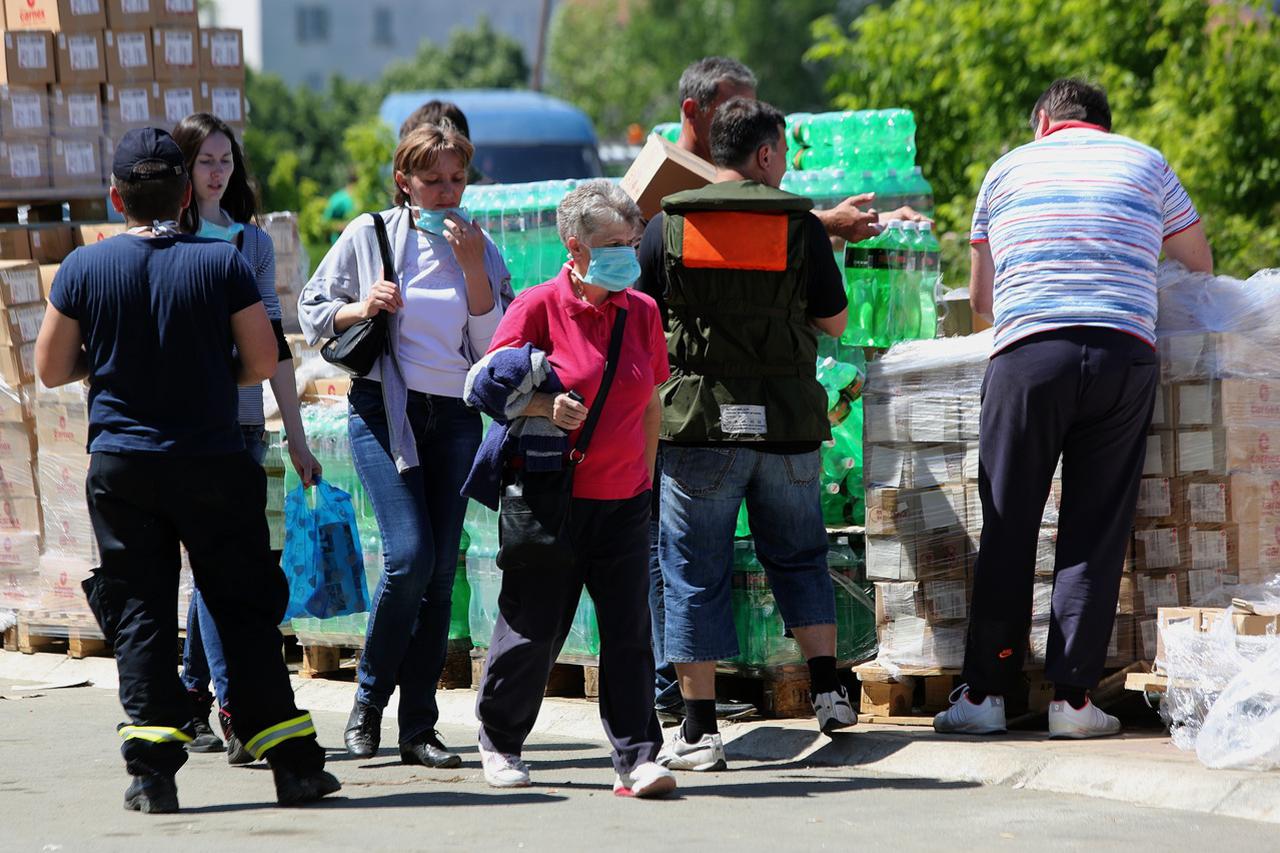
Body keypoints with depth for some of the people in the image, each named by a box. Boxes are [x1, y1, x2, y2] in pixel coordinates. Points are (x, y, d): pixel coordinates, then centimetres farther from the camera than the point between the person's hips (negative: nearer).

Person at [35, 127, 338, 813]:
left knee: (138, 614, 5)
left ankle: (152, 771, -4)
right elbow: (262, 361, -4)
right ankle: (292, 763, 7)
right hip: (214, 465, 0)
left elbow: (50, 369, 3)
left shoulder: (84, 268, -3)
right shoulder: (222, 262, -5)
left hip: (120, 468, 0)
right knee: (246, 612, 7)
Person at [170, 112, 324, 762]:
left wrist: (296, 437, 14)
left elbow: (272, 343, 16)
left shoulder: (253, 241, 14)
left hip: (243, 422, 4)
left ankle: (190, 701, 17)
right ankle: (236, 713, -16)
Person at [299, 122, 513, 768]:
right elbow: (313, 309, 9)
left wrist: (472, 267, -7)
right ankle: (369, 698, 2)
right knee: (409, 556, -18)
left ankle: (419, 728, 6)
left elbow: (494, 343, 3)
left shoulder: (479, 248, 9)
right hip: (384, 409, -3)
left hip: (455, 417, 3)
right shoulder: (368, 236, 3)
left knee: (440, 573, 0)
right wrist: (361, 309, -10)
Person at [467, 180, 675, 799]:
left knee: (629, 631, -4)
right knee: (534, 629, 4)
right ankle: (499, 742, 24)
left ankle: (637, 759, -4)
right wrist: (544, 407, -21)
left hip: (622, 501, 4)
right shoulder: (539, 306, -6)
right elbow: (492, 386, -5)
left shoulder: (642, 312, 8)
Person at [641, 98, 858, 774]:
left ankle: (699, 729, 1)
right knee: (799, 555, 20)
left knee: (695, 572, 3)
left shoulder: (667, 227, 0)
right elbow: (834, 320, 8)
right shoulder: (801, 226, 0)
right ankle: (828, 689, 12)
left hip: (697, 421, -1)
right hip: (788, 421, 1)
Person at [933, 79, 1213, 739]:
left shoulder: (1009, 169, 18)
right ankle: (1072, 696, -1)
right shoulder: (1145, 164, 18)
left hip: (1028, 355, 0)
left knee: (1007, 530, 4)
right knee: (1096, 533, 3)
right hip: (1125, 356, 0)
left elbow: (980, 299, 24)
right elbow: (1200, 264, 31)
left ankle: (985, 691, 4)